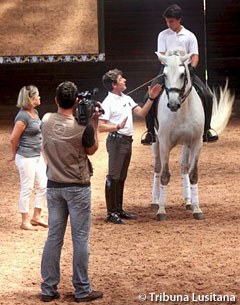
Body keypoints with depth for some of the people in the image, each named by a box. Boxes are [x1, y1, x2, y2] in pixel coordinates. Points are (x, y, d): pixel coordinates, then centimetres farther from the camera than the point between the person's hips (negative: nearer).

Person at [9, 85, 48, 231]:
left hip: (38, 156, 8)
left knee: (43, 186, 12)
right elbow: (13, 138, -16)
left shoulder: (35, 112, 5)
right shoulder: (23, 116, -21)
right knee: (27, 189, 2)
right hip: (26, 158, -8)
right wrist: (15, 154, -2)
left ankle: (36, 217, 25)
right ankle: (25, 221, 14)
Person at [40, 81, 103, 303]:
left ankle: (48, 289, 13)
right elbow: (92, 149, 1)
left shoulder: (46, 121, -4)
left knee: (54, 237, 10)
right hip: (78, 188, -4)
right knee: (80, 239, 4)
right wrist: (94, 123, 2)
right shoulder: (83, 126, -17)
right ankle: (82, 290, 10)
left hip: (54, 186, 4)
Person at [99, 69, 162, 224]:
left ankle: (119, 210, 23)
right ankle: (111, 213, -3)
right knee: (113, 177, -6)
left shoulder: (127, 99, 12)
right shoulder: (108, 103, -13)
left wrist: (151, 99, 4)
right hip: (116, 140, -9)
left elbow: (142, 113, 14)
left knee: (122, 177, 15)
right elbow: (101, 127, -19)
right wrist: (118, 126, -33)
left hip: (127, 141, 9)